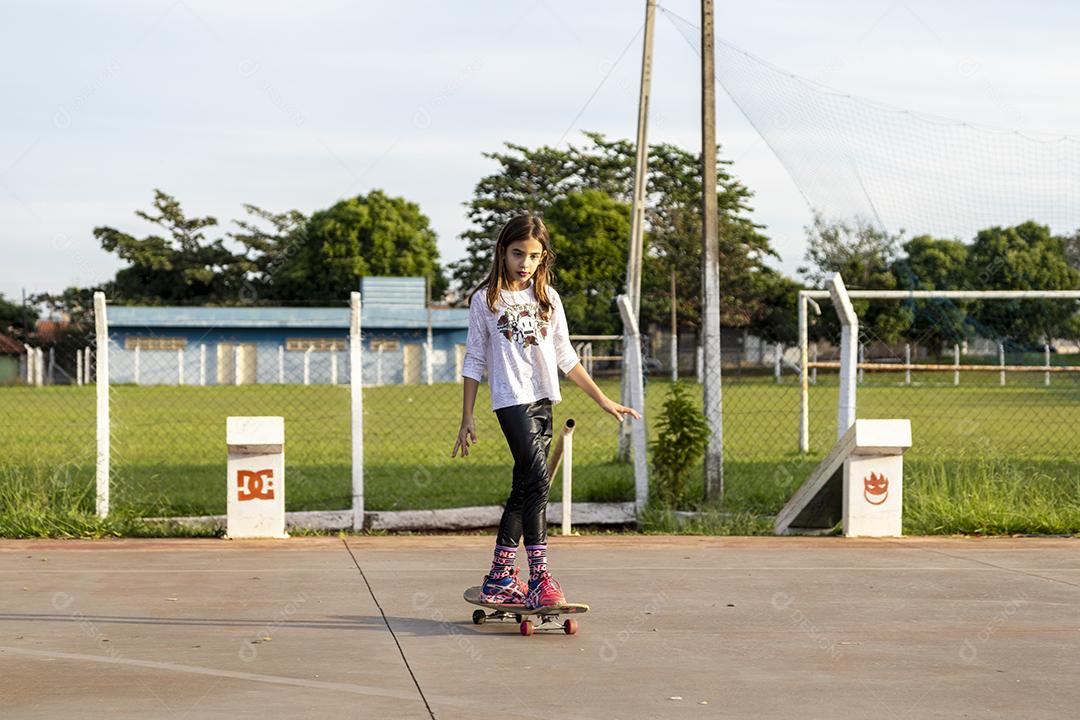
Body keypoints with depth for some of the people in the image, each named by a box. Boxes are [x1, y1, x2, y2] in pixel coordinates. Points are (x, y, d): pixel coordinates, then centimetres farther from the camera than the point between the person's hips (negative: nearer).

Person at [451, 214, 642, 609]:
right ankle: (539, 577, -22)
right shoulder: (485, 300, 1)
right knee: (537, 479, -19)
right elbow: (474, 361, 5)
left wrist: (603, 399, 14)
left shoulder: (548, 298, 12)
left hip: (543, 400, 5)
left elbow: (565, 357, 17)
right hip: (511, 398, -5)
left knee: (524, 488, 7)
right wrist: (467, 418, 3)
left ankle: (499, 578, 16)